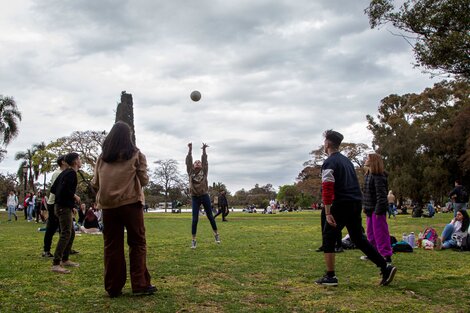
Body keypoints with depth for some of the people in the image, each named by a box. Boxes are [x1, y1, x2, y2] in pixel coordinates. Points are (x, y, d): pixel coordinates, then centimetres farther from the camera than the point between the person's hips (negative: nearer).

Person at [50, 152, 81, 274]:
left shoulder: (65, 172, 16)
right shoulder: (71, 173, -12)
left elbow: (53, 189, 18)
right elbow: (65, 189, -26)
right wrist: (75, 196, -9)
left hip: (61, 206, 10)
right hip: (64, 207, -10)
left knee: (71, 233, 16)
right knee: (66, 234, -13)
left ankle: (65, 260, 23)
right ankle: (56, 264, -17)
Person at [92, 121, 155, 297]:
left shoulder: (102, 157, 9)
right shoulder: (136, 155, 0)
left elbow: (95, 184, 9)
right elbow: (144, 180, 0)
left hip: (108, 205, 3)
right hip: (130, 203, -3)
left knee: (112, 246, 7)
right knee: (137, 243, 5)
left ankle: (113, 288, 11)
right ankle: (140, 285, 3)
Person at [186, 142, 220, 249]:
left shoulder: (204, 172, 2)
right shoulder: (191, 173, 2)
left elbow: (205, 161, -5)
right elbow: (188, 162, -4)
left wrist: (204, 150, -13)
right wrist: (190, 149, -11)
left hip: (205, 196, 0)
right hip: (195, 198, 0)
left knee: (210, 216, 10)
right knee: (195, 219, -3)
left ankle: (216, 234, 27)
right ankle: (193, 240, 1)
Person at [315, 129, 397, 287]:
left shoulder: (329, 163, -9)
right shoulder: (347, 160, 18)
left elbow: (327, 189, -18)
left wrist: (327, 213, -19)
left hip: (341, 205, -8)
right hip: (356, 203, 8)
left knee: (328, 238, 4)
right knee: (358, 238, 15)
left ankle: (330, 277, 5)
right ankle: (385, 268, 9)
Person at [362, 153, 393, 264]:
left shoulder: (378, 177, -18)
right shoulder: (368, 175, 12)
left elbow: (381, 195, -21)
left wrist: (378, 210, -22)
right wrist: (365, 207, 16)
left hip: (377, 210, -10)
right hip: (370, 209, 10)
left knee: (380, 233, -5)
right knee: (371, 233, 18)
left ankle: (387, 256, 1)